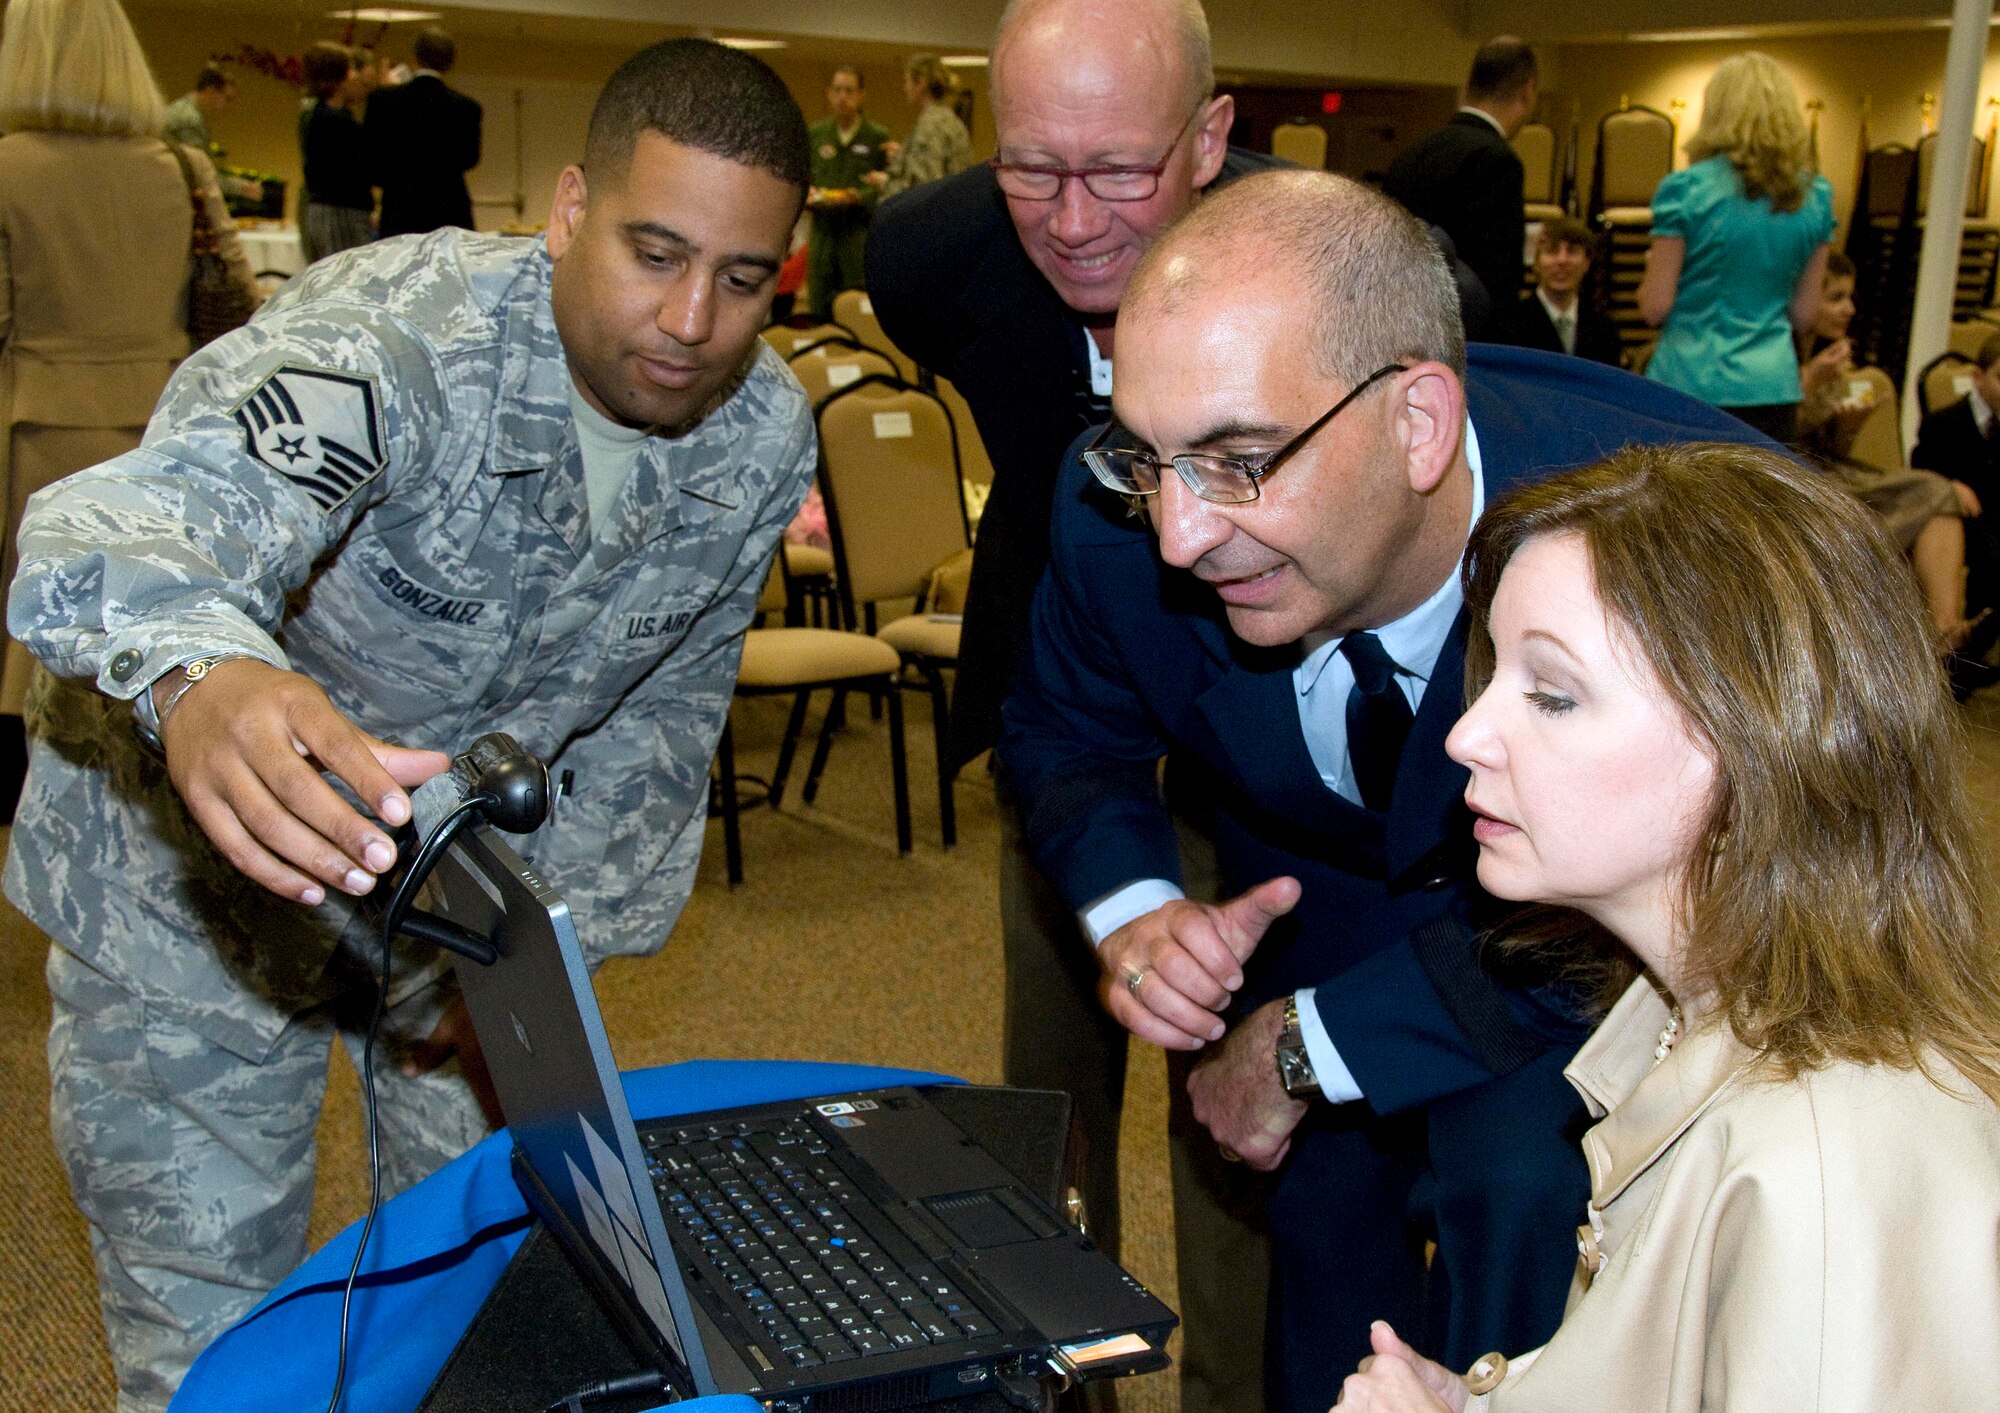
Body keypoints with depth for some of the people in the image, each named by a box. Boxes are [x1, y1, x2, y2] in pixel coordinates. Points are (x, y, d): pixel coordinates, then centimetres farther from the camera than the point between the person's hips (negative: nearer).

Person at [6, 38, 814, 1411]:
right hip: (197, 880, -4)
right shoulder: (399, 338, -31)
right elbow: (130, 526, -50)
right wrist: (198, 679, -73)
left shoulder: (765, 434, -11)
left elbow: (661, 709, 1)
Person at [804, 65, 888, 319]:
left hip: (861, 234, -3)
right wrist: (809, 195, -7)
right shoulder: (816, 133, 13)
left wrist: (857, 197, -21)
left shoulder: (878, 136, 1)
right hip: (822, 232, 4)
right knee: (818, 307, 4)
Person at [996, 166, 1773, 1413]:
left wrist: (1316, 1042, -28)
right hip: (1319, 904, 3)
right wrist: (1133, 912, -25)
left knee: (1520, 1169, -27)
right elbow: (1067, 733, -5)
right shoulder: (1119, 508, -26)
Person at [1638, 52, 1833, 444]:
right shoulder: (1815, 197, 4)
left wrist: (1655, 266, 13)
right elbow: (1803, 315, 8)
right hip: (1772, 386, 3)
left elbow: (1655, 306, -7)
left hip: (1690, 383, -3)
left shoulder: (1685, 190, -8)